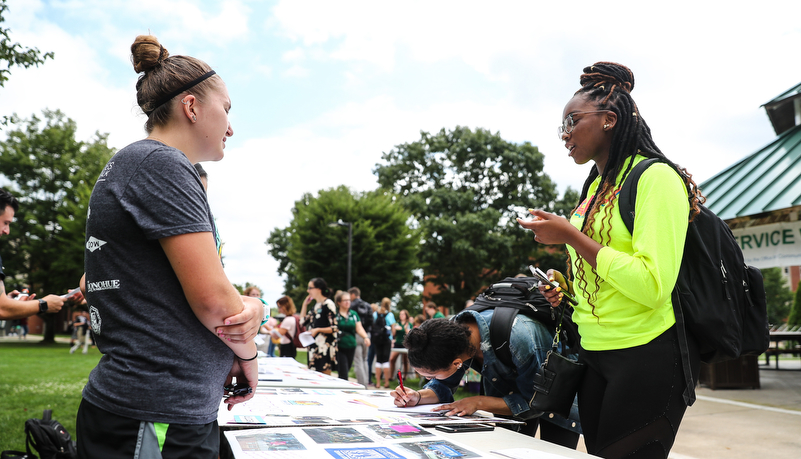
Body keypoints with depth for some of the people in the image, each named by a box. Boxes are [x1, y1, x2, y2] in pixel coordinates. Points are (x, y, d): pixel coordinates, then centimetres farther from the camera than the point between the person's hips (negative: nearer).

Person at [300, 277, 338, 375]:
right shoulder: (315, 305, 17)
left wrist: (318, 330, -22)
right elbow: (303, 322, 20)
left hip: (325, 346, -9)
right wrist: (305, 304, 15)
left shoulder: (328, 304, -9)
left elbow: (334, 328, -13)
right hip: (314, 346, 9)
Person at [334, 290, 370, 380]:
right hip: (339, 348, -5)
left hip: (351, 347, 5)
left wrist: (365, 337, -13)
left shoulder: (354, 314, 11)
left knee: (347, 370, 13)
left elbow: (359, 329, 6)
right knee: (343, 373, -12)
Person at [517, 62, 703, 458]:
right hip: (595, 352, 8)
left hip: (648, 355, -8)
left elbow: (652, 286, -24)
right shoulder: (595, 187, 13)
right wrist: (566, 288, 5)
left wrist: (572, 236, -20)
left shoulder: (656, 177, -12)